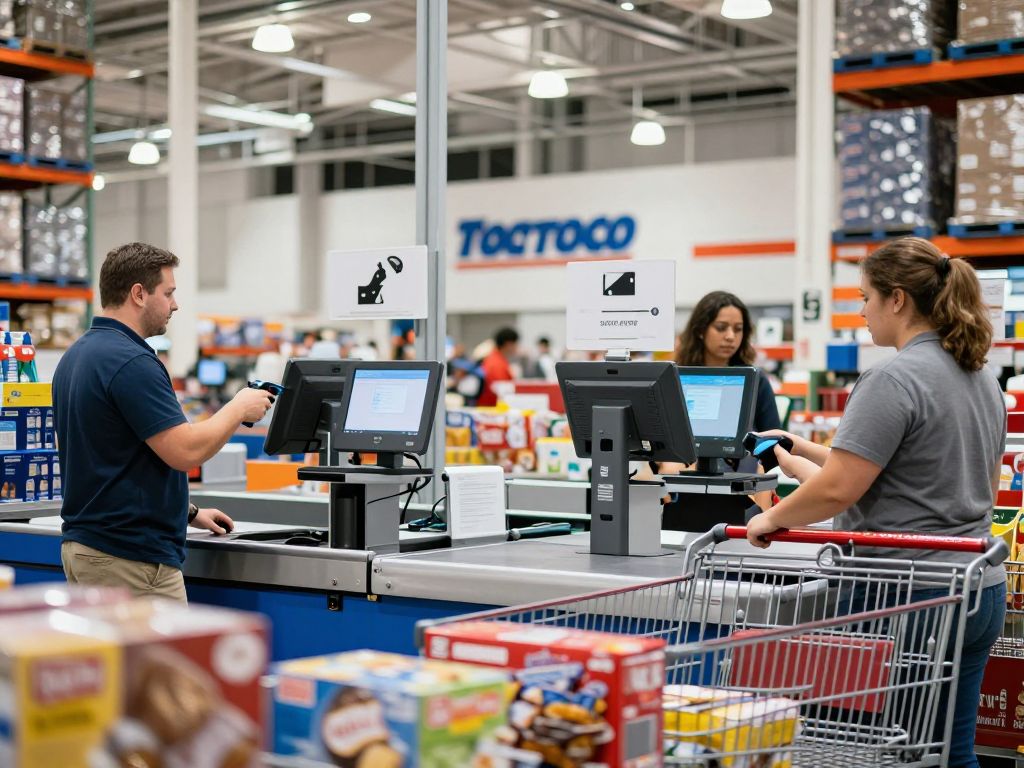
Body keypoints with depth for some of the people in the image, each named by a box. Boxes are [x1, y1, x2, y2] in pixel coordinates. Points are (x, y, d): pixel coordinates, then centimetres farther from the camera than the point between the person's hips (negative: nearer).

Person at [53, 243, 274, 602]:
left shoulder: (76, 357, 13)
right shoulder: (131, 362, -19)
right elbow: (185, 451, -24)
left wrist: (187, 511, 22)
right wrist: (239, 408, -6)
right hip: (132, 558, -10)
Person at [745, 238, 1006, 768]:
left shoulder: (895, 379, -16)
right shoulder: (982, 379, 13)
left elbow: (836, 491, -21)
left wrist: (773, 518, -2)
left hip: (905, 597, -9)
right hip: (982, 591, 9)